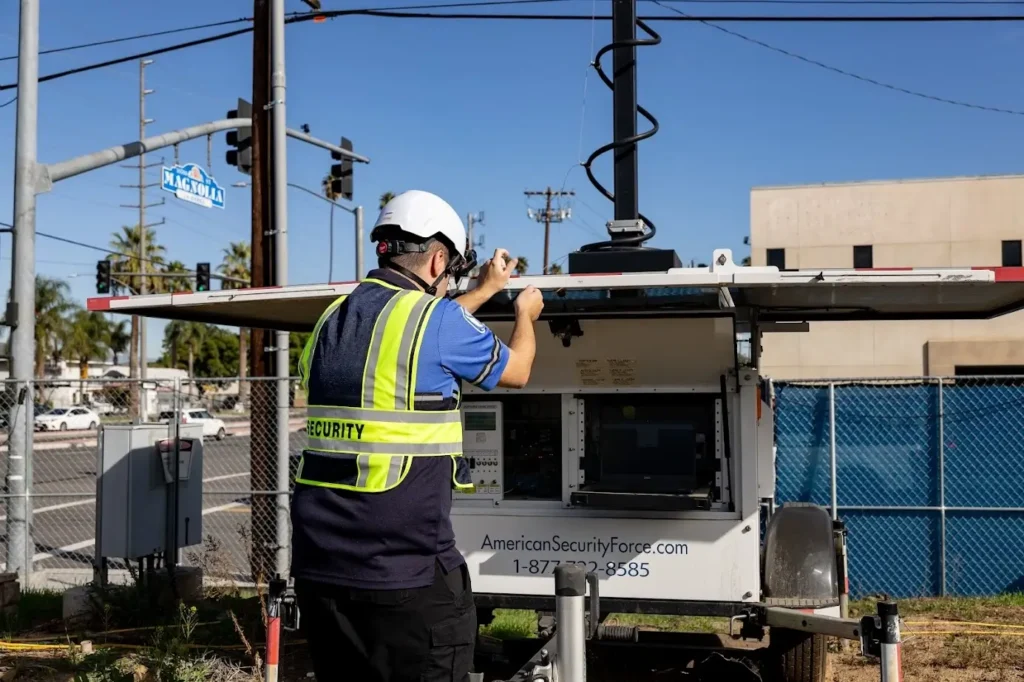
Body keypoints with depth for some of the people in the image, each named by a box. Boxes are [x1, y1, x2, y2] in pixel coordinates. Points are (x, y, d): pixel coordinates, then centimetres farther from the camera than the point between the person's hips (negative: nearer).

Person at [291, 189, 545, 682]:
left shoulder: (334, 318, 12)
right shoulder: (436, 317, -9)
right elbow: (516, 371, 10)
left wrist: (485, 290, 42)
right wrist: (525, 313, 30)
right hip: (405, 573, -7)